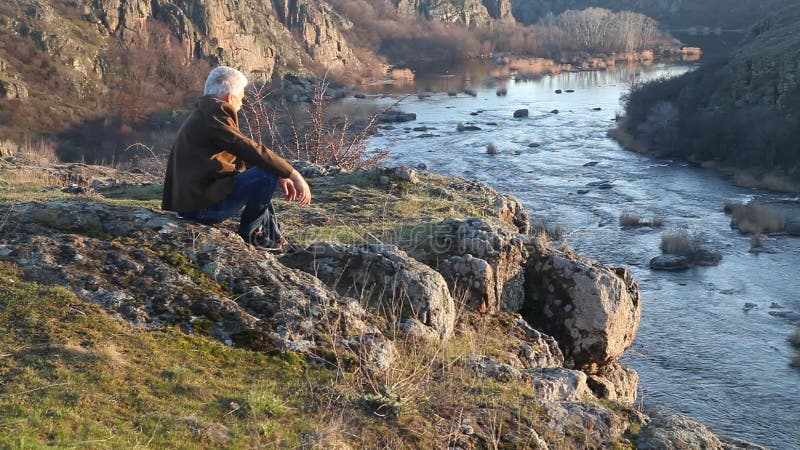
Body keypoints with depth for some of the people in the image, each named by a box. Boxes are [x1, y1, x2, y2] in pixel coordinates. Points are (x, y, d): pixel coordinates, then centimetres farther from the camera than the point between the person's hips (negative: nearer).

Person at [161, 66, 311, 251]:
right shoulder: (215, 112, -12)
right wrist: (293, 174, -17)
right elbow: (251, 150, -20)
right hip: (203, 207, -11)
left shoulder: (201, 115, 20)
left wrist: (281, 176, 13)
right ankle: (249, 233, 2)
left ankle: (275, 238, 22)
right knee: (267, 175, -16)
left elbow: (242, 156, 21)